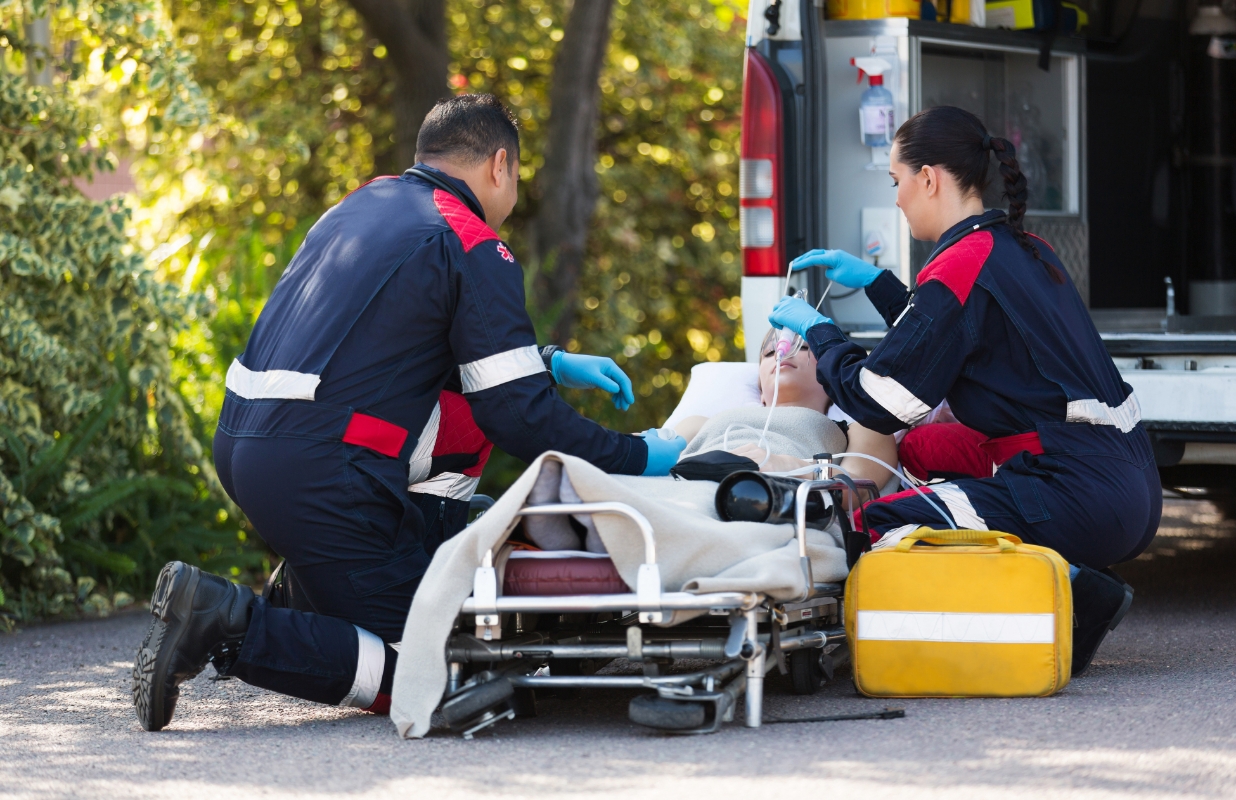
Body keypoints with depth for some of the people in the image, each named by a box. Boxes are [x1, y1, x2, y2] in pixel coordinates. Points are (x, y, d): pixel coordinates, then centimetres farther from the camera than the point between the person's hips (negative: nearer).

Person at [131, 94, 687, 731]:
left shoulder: (366, 203, 20)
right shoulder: (476, 249, -5)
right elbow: (519, 416, -7)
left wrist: (550, 363, 33)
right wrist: (637, 458, 4)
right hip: (321, 473, -9)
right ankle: (234, 627, -18)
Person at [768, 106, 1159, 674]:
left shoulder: (961, 266, -11)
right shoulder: (1024, 250, 17)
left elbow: (880, 403, -10)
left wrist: (816, 331, 7)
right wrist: (873, 281, 35)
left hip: (1079, 495, -9)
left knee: (882, 527, -12)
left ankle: (1068, 587, -12)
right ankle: (1081, 589, 8)